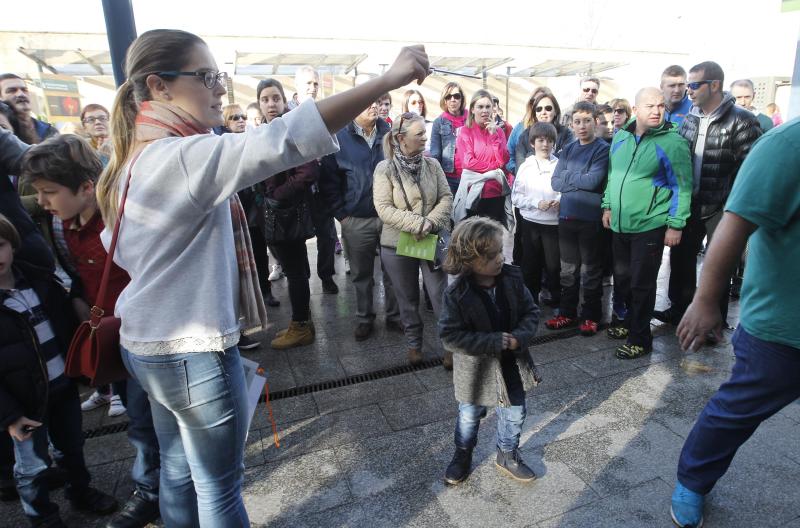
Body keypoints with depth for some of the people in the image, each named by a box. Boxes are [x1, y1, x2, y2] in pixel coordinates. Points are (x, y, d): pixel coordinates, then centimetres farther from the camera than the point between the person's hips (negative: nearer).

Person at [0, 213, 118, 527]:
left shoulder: (40, 279, -2)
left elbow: (68, 325, 8)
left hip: (64, 385, 4)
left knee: (71, 447, 23)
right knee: (32, 466, 14)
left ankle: (81, 492, 45)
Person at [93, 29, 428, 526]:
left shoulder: (136, 158, 9)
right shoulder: (184, 156, -22)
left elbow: (120, 249, 18)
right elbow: (280, 141, -36)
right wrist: (389, 78, -35)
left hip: (147, 343, 9)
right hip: (192, 352, -9)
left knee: (179, 470, 23)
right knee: (219, 486, 10)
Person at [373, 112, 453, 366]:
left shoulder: (432, 164, 0)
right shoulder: (385, 168, -9)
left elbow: (446, 197, 0)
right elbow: (383, 208, -15)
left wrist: (431, 221, -17)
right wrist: (416, 224, -22)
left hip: (432, 241, 2)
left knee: (441, 295, 3)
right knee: (408, 299, 13)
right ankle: (414, 344, 32)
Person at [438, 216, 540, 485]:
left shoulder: (512, 279, -13)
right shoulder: (456, 294, -25)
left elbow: (531, 312, -3)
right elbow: (450, 336, -25)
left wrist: (519, 337, -22)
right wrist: (495, 342, -28)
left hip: (511, 364, 3)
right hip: (476, 369, -3)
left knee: (514, 414, 18)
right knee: (469, 417, 19)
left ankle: (508, 455, 46)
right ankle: (463, 454, 47)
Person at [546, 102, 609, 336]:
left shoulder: (602, 149, -5)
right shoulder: (568, 149, 10)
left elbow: (593, 181, -17)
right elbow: (555, 182, 2)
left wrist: (568, 176, -4)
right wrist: (581, 181, -10)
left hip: (590, 218, -5)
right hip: (566, 216, 5)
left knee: (590, 269, 6)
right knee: (568, 268, 13)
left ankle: (591, 316, 18)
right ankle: (567, 312, 25)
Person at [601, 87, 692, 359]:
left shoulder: (672, 142, -10)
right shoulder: (621, 137, 7)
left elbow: (682, 186, -10)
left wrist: (676, 224, -13)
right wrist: (608, 205, 13)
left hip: (650, 227, -6)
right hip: (620, 225, 6)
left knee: (641, 284, 2)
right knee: (622, 280, 17)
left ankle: (640, 339, 16)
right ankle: (630, 322, 38)